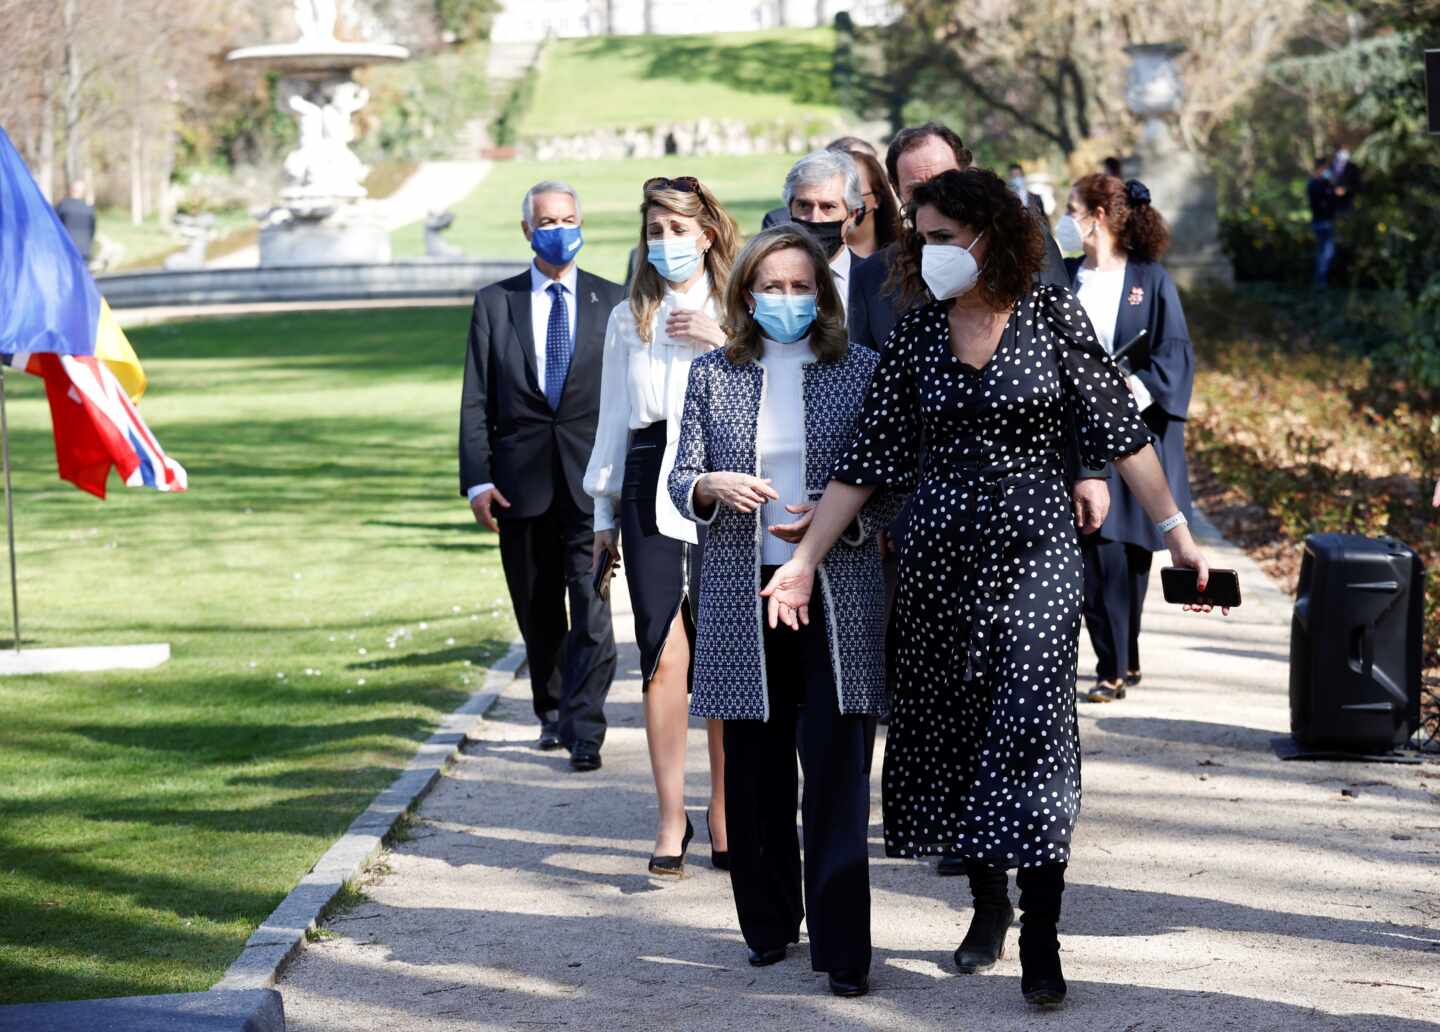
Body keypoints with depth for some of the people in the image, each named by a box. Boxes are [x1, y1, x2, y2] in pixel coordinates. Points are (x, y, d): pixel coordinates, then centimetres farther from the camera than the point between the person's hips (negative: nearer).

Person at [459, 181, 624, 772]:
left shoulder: (611, 302, 6)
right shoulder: (495, 303, 7)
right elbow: (476, 400, 5)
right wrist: (477, 479, -4)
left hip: (592, 480, -2)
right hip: (522, 481, 2)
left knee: (591, 607, -11)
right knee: (538, 612, 11)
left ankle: (584, 731, -10)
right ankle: (553, 714, 27)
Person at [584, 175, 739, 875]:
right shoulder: (628, 318, 15)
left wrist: (724, 343, -14)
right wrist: (604, 510, 16)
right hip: (651, 489, 2)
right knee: (665, 653, -8)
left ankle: (723, 810, 13)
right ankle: (672, 816, -3)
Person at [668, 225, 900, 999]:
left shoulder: (861, 370, 4)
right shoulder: (713, 375, 9)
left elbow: (891, 483, 4)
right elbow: (680, 479, 8)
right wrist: (714, 487, -14)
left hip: (836, 595, -2)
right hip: (743, 597, 2)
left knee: (836, 774, -7)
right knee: (753, 773, 7)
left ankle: (842, 949, -4)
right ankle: (768, 926, 23)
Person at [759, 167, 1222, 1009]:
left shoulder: (1054, 317, -3)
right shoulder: (917, 334, 4)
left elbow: (1119, 429, -1)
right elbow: (870, 459, 5)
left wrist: (1176, 529, -3)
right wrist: (806, 558, 1)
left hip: (1035, 553, -3)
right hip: (943, 554, 3)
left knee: (1033, 728, -10)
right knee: (953, 731, 8)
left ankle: (1041, 938, -6)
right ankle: (988, 904, 24)